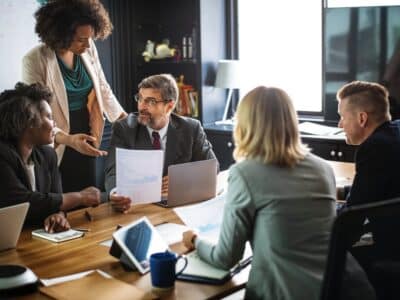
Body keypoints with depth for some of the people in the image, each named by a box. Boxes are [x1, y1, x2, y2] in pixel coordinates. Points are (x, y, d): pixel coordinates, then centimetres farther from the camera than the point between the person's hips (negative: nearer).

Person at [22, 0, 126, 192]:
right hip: (56, 149, -4)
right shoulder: (35, 60, -18)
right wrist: (68, 139, -36)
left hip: (86, 143, 4)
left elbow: (102, 89, 10)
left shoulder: (89, 49, -3)